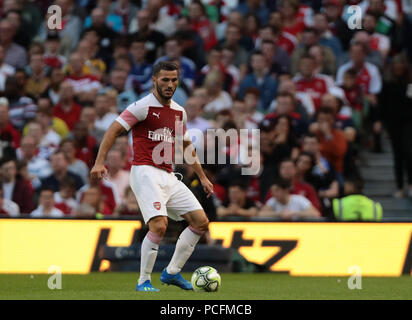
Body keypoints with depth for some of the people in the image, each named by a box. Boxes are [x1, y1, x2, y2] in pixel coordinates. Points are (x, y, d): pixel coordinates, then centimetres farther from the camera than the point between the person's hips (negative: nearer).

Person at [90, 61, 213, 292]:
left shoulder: (179, 112, 15)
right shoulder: (144, 106, -6)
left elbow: (186, 146, 29)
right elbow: (114, 130, -9)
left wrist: (202, 177, 28)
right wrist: (100, 162, -20)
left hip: (168, 176, 8)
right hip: (145, 172, -8)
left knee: (201, 222, 3)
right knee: (159, 225, -23)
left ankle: (172, 272, 12)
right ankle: (144, 281, -10)